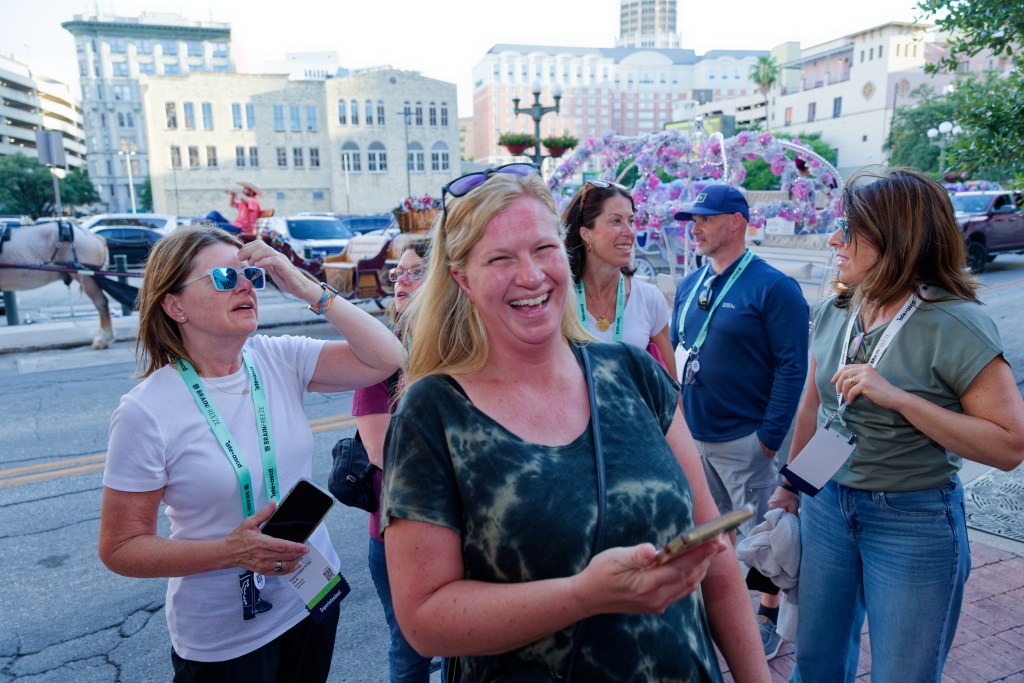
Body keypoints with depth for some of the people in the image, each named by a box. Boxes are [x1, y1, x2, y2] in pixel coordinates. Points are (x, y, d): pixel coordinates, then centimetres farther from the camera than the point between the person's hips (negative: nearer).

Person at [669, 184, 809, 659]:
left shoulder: (773, 288, -12)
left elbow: (792, 366, -15)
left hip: (745, 441, -6)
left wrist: (770, 436, -17)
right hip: (692, 436, 7)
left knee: (759, 533, 9)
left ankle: (770, 615, 29)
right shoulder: (689, 286, 8)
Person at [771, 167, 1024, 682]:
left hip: (914, 522, -4)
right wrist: (789, 486, 14)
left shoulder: (955, 323, -17)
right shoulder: (834, 312, 0)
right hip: (826, 505, 5)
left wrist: (897, 397, -28)